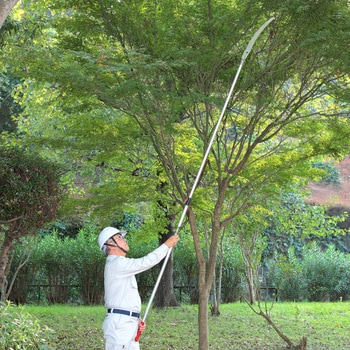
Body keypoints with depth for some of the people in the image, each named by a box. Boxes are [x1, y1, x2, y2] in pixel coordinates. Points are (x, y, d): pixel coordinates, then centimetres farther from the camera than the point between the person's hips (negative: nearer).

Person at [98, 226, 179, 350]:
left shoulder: (121, 266, 21)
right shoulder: (116, 264, -12)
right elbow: (146, 262, -19)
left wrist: (136, 319, 11)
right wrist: (167, 245, -9)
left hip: (128, 323, 10)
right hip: (118, 323, -10)